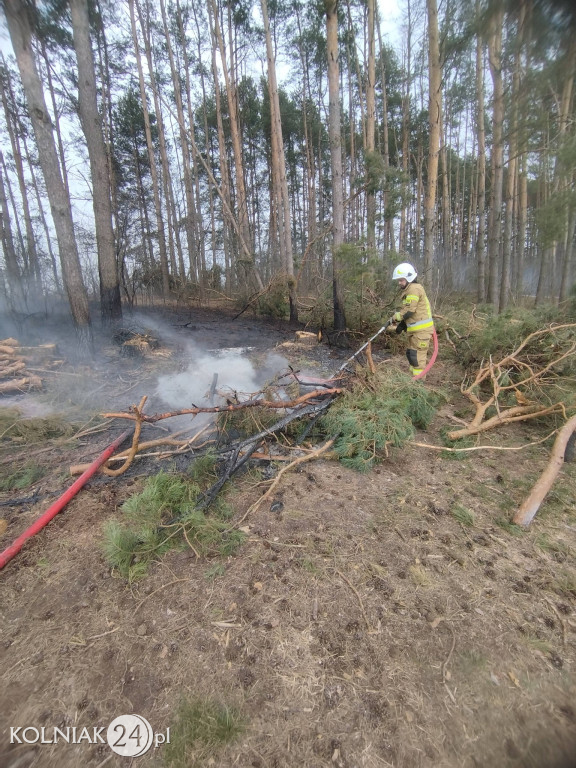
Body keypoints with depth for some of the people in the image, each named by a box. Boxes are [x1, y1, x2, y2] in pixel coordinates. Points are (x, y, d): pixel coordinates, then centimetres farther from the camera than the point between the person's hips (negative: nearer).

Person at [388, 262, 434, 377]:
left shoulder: (414, 289, -15)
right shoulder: (409, 290, 17)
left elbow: (408, 311, -21)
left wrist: (395, 318, -9)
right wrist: (401, 324, 11)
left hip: (421, 329, -11)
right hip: (415, 329, 11)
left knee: (417, 355, -8)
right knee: (411, 354, 17)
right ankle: (413, 376, 27)